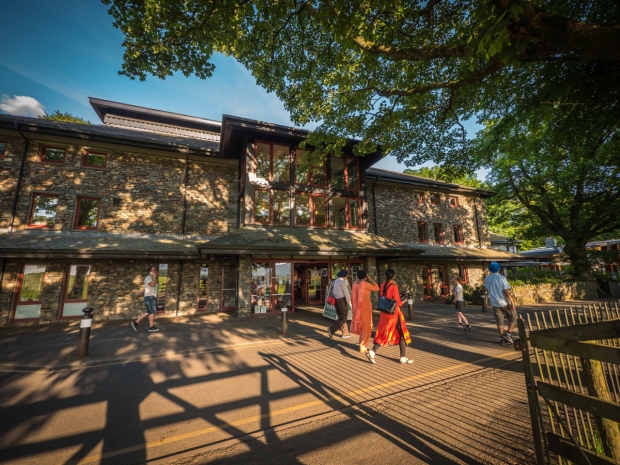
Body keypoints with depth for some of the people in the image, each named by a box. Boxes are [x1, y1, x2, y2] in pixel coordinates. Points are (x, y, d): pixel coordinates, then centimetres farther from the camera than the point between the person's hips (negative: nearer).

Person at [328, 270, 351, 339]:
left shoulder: (335, 281, 14)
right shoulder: (343, 282, -12)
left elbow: (333, 291, 14)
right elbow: (346, 292, -15)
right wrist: (349, 302, -10)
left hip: (336, 300, 9)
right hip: (342, 300, -9)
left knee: (341, 316, 15)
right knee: (343, 317, -3)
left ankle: (345, 333, 20)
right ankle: (332, 330, -14)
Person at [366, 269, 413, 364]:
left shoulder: (383, 285, 1)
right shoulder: (394, 286, -16)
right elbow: (398, 303, -16)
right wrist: (403, 301, 5)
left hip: (384, 313, 6)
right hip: (393, 313, -6)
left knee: (383, 334, 14)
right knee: (401, 334, 12)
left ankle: (372, 352, 6)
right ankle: (403, 358, 19)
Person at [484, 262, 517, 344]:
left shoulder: (486, 279, 3)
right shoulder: (502, 278, -13)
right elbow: (506, 291, -16)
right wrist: (512, 302, -13)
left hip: (494, 303, 4)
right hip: (505, 302, -4)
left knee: (499, 321, 10)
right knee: (513, 318, 14)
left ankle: (502, 338, 14)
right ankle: (508, 334, 5)